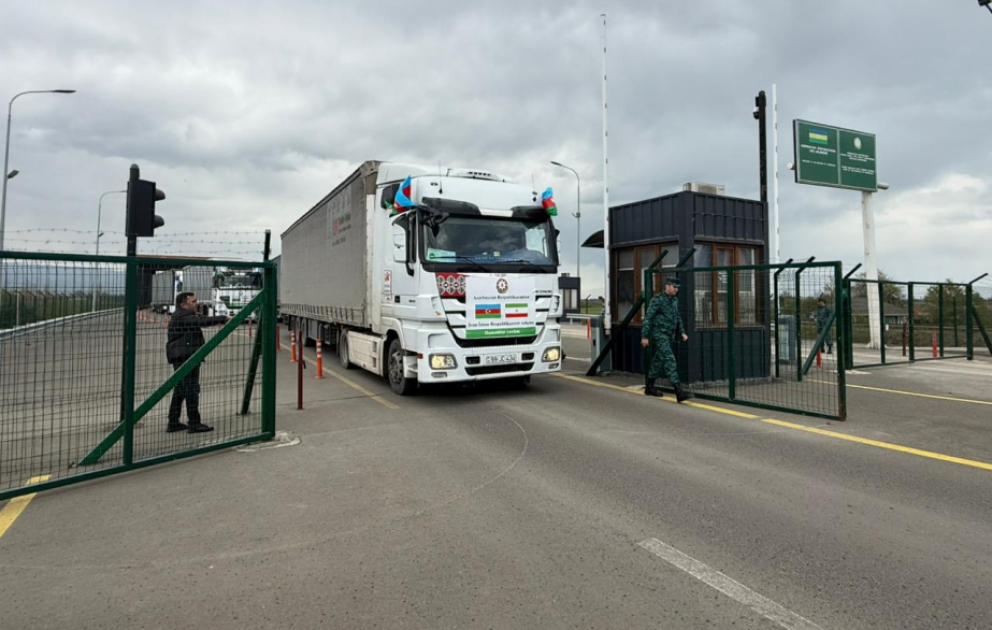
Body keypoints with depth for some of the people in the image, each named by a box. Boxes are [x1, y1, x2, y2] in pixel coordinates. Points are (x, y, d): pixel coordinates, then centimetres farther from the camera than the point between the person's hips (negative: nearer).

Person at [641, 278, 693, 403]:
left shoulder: (675, 300, 13)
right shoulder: (657, 300, -11)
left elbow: (678, 318, 24)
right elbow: (648, 318, -12)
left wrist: (682, 332, 16)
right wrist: (644, 336, -15)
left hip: (669, 336, 8)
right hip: (659, 335, -8)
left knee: (658, 360, 14)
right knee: (669, 360, -15)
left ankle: (650, 387, 26)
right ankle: (679, 391, -21)